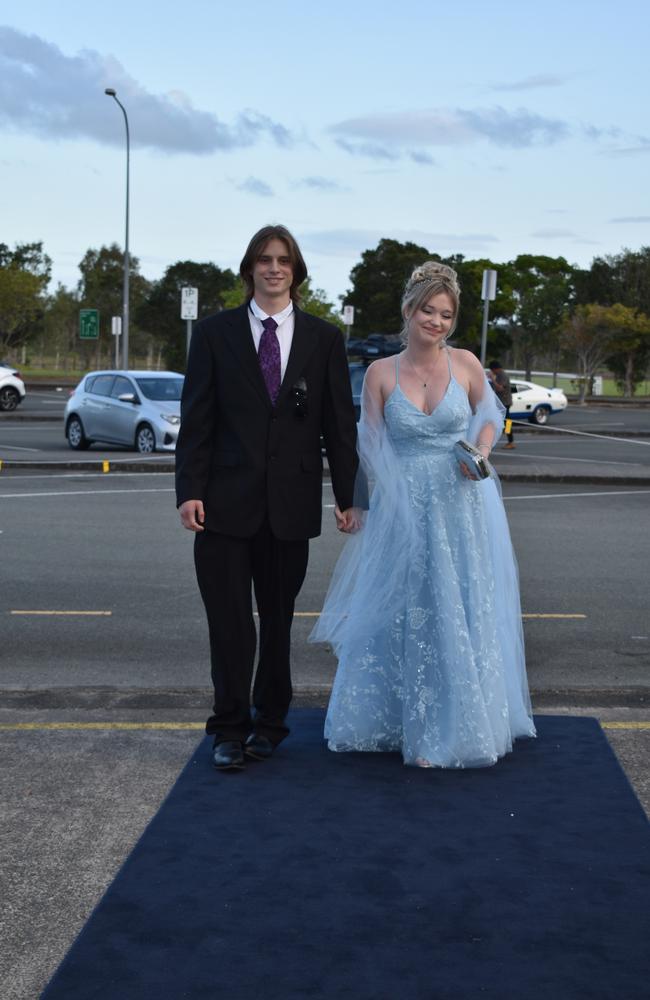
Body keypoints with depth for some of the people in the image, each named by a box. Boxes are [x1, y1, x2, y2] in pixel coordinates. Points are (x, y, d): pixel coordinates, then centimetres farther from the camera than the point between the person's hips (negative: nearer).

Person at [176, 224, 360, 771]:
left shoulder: (325, 338, 6)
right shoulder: (215, 332, 3)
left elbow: (340, 423, 5)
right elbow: (196, 418, 0)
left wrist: (348, 496, 3)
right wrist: (190, 490, -8)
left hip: (291, 502, 1)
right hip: (227, 500, -1)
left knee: (278, 619, 12)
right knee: (230, 620, 0)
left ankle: (269, 721, 26)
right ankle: (231, 728, 11)